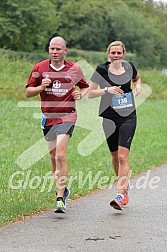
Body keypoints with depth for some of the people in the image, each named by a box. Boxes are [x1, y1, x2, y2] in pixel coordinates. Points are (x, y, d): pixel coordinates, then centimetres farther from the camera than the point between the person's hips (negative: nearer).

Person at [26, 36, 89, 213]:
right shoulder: (39, 68, 3)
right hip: (47, 117, 4)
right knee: (53, 157, 13)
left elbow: (85, 87, 16)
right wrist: (41, 87, -14)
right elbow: (28, 92, 6)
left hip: (67, 116, -3)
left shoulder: (74, 69, 1)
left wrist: (80, 94, -6)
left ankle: (60, 198, -18)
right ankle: (63, 190, 34)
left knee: (60, 156, -18)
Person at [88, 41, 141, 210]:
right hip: (109, 118, 0)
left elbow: (137, 78, 26)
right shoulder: (101, 70, -4)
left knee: (123, 156, -12)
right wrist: (107, 90, -19)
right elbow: (90, 94, -5)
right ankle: (124, 185, 35)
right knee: (115, 156, 11)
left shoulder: (129, 67, 3)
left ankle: (120, 195, -16)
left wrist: (138, 86, 5)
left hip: (128, 117, 0)